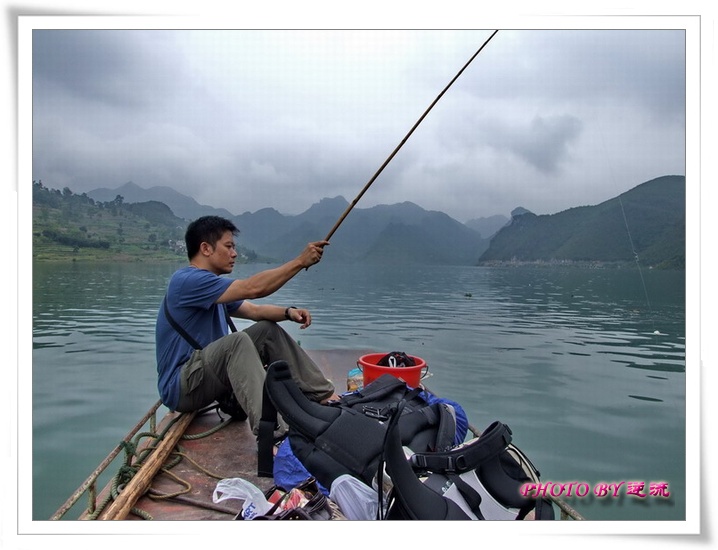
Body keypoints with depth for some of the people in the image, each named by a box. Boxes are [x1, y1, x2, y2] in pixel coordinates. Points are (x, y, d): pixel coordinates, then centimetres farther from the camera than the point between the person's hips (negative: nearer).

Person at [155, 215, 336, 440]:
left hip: (211, 374, 10)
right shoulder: (187, 280, -19)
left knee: (268, 331, -1)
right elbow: (253, 288, -27)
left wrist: (288, 312, -12)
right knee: (238, 341, -33)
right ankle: (270, 431, -47)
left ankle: (325, 396, -4)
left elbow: (254, 310, 7)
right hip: (180, 388, -9)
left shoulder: (212, 287, 13)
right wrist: (300, 261, -23)